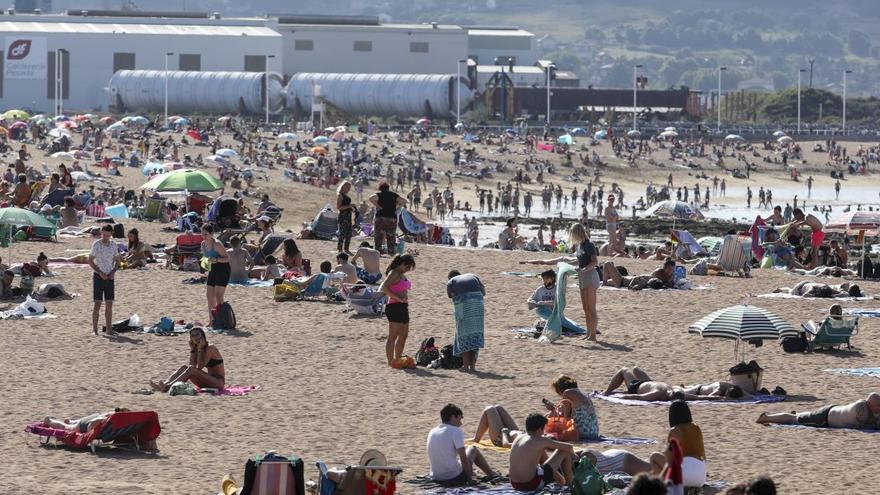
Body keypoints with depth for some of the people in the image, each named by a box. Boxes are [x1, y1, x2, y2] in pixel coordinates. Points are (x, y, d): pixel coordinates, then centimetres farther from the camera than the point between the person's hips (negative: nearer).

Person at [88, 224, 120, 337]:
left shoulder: (114, 245, 6)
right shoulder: (96, 245, -7)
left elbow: (117, 260, 15)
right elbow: (90, 261, -6)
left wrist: (113, 272, -3)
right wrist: (100, 273, -14)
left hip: (110, 277, 4)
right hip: (98, 276, -4)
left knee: (109, 304, 4)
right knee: (97, 304, -5)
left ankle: (109, 328, 9)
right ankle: (94, 329, -2)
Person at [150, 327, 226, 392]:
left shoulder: (210, 348, -12)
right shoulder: (197, 349, 10)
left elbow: (199, 367, -19)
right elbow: (192, 365, -3)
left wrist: (200, 349, -18)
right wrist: (192, 350, -5)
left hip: (219, 381, -7)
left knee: (191, 370, -27)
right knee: (184, 367, -8)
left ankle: (167, 387, -38)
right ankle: (166, 383, -26)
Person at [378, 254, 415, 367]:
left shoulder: (402, 275, 16)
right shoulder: (394, 274, -12)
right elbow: (384, 288, -24)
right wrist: (398, 298, -23)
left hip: (403, 307, 10)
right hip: (395, 307, -10)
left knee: (403, 335, 14)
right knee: (393, 336, -7)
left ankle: (397, 360, 22)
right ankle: (390, 361, -6)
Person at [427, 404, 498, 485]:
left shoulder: (432, 432, 8)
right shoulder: (456, 431, -12)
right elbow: (463, 459, -15)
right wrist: (469, 477, -3)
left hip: (436, 479, 6)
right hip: (454, 478, -6)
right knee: (473, 449, 20)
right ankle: (492, 474, 37)